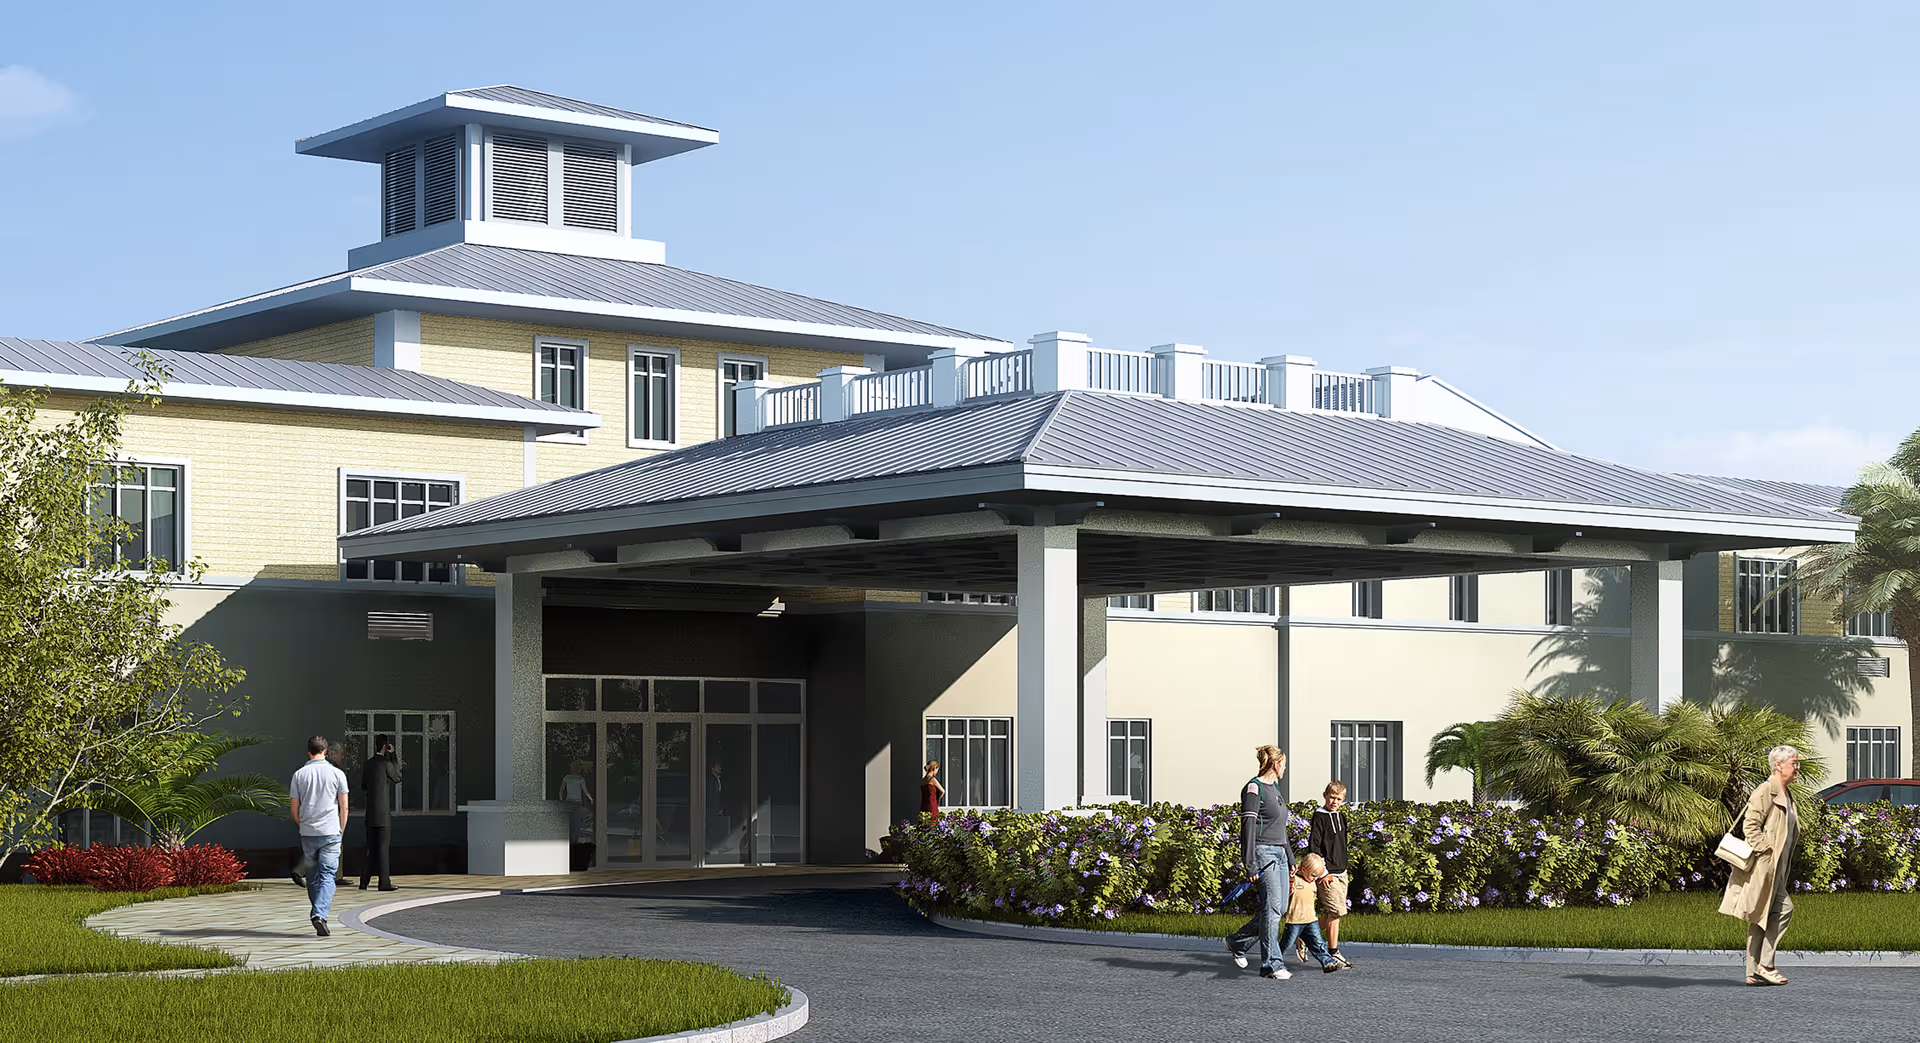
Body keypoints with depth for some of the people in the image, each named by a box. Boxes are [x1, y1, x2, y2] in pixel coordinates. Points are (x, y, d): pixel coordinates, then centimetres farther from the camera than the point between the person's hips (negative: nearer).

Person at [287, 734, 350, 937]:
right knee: (327, 876, -5)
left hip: (307, 833, 2)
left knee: (312, 876, 15)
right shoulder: (337, 774, -2)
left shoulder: (299, 774, 2)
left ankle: (319, 911, 26)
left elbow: (294, 808, 5)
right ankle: (320, 914, -22)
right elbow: (344, 807, -1)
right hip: (330, 832, -2)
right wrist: (341, 831, 12)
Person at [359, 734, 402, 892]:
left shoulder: (368, 764, 9)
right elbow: (397, 778, 5)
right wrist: (393, 756, 4)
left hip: (370, 813, 6)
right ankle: (384, 882, -3)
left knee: (371, 847, 11)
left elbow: (363, 787, 16)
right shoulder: (385, 763, -11)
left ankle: (364, 882, 11)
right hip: (383, 812, -6)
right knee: (383, 846, -3)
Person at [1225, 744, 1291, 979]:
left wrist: (1290, 858, 25)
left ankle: (1237, 943, 23)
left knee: (1280, 908, 8)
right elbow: (1248, 828, -16)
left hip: (1279, 854, 9)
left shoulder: (1274, 787, 17)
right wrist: (1250, 865, -20)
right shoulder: (1254, 789, -11)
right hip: (1263, 853, -9)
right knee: (1272, 907, -11)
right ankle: (1271, 964, -7)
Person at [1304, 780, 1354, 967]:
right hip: (1328, 874, -8)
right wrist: (1322, 874, -17)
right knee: (1335, 912, -9)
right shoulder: (1319, 817, -10)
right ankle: (1333, 953, -2)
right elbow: (1313, 848, -13)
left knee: (1329, 914, 8)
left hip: (1341, 873, 8)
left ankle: (1305, 940, 21)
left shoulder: (1341, 817, 14)